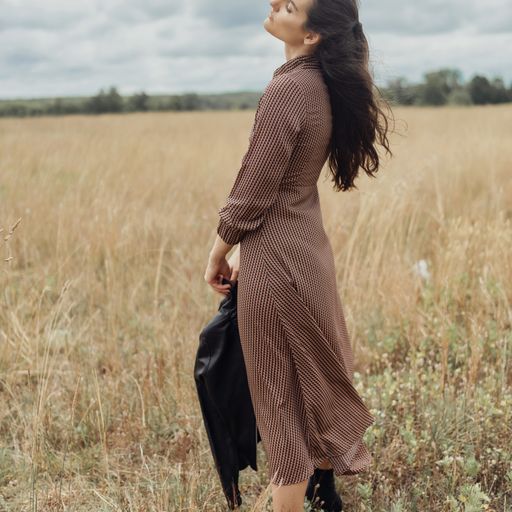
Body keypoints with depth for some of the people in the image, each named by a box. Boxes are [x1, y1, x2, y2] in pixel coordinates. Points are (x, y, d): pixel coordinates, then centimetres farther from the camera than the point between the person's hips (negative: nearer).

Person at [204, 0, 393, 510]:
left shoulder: (286, 90, -21)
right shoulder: (325, 85, 5)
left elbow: (252, 192, -18)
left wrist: (217, 254, -3)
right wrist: (246, 248, 14)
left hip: (277, 262, -8)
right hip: (309, 249, 8)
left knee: (282, 398, 5)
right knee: (314, 379, 23)